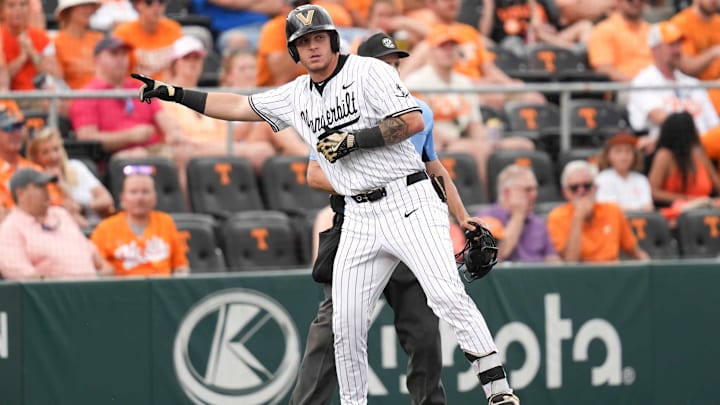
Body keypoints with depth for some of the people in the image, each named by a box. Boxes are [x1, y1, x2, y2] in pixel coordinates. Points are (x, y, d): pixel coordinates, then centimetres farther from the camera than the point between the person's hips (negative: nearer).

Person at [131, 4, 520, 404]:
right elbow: (238, 106, 23)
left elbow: (414, 121, -13)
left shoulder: (368, 72, -4)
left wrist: (355, 139, -16)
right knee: (346, 324, 2)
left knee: (447, 295, -20)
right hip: (359, 218, 7)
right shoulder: (296, 97, 14)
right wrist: (173, 93, 20)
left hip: (407, 202, -7)